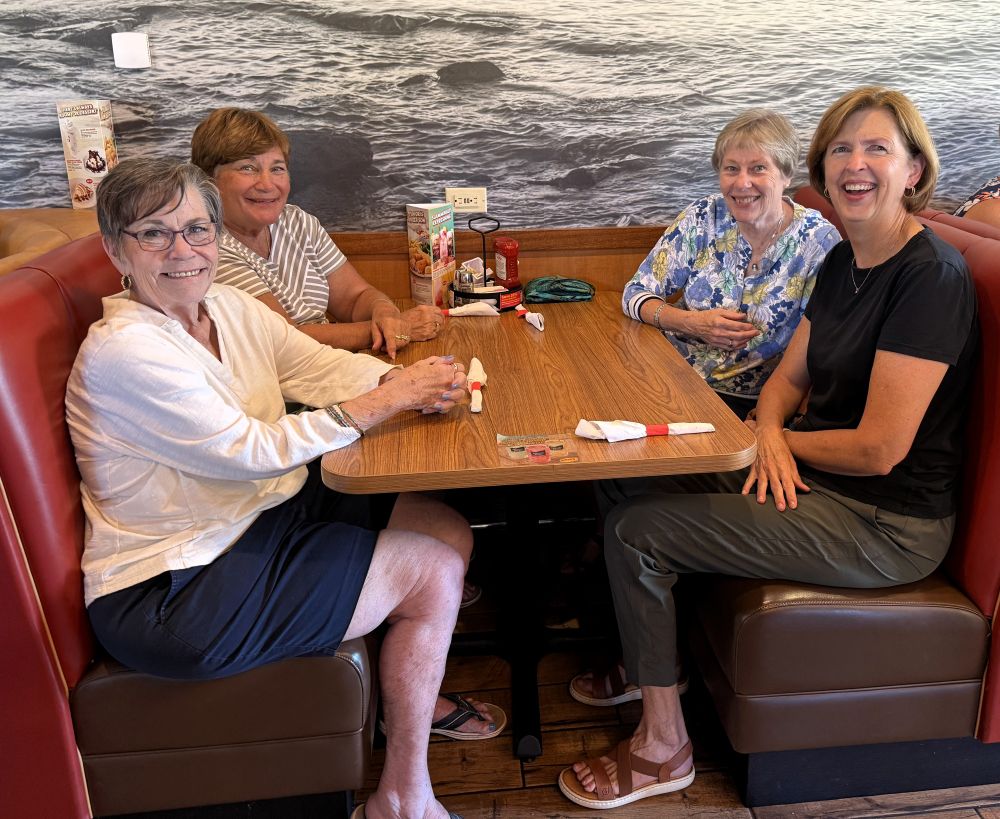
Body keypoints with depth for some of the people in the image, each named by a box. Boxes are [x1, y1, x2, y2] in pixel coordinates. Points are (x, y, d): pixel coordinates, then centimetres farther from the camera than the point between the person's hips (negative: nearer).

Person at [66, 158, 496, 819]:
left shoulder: (230, 307, 4)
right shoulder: (124, 350, -22)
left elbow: (320, 365, 4)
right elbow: (254, 450, -24)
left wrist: (410, 381, -16)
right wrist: (389, 399, -22)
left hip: (269, 510, 8)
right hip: (170, 591, -8)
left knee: (451, 530, 2)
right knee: (432, 571, -10)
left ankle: (412, 692, 28)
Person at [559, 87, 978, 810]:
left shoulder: (931, 277, -21)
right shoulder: (844, 262, 7)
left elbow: (879, 448, -24)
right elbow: (791, 376, 12)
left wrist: (776, 437, -8)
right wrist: (771, 433, -11)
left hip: (884, 522, -9)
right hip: (815, 476, 9)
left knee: (635, 534, -14)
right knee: (626, 483, 5)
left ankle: (664, 748, 5)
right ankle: (645, 662, 23)